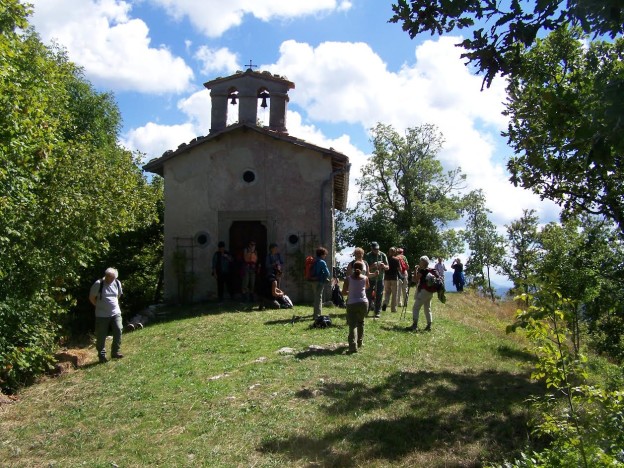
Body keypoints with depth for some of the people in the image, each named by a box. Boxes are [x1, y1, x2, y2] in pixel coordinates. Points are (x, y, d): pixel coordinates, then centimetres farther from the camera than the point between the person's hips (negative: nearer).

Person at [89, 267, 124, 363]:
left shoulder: (117, 283, 2)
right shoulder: (98, 284, -12)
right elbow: (91, 298, -3)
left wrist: (114, 305, 12)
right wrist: (100, 306, 2)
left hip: (116, 313, 3)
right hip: (102, 315, -3)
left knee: (118, 331, -6)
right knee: (101, 336, 3)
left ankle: (115, 352, 8)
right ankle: (102, 355, 17)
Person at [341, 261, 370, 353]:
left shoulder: (348, 278, -2)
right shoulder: (365, 278, 3)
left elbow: (343, 293, 0)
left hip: (351, 304, -2)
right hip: (363, 303, 2)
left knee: (352, 325, -4)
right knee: (360, 322, 23)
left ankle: (353, 345, -21)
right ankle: (359, 342, 32)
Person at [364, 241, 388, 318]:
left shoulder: (382, 255, 0)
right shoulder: (367, 256, -4)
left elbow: (387, 267, 3)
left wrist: (383, 266, -19)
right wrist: (372, 266, -26)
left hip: (380, 278, 1)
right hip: (370, 279, -1)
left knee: (379, 296, 2)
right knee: (368, 295, 4)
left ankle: (377, 312, 9)